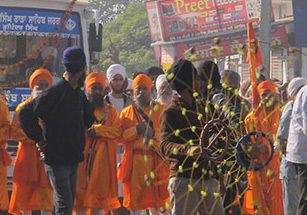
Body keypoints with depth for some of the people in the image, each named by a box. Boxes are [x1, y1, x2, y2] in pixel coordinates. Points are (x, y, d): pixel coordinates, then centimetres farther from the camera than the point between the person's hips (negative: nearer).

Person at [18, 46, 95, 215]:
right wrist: (39, 139, -12)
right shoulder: (55, 93, -14)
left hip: (73, 159, 8)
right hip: (56, 159, -8)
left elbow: (89, 117, 33)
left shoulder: (79, 94, 12)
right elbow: (25, 113, -13)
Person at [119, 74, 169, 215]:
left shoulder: (161, 109, 9)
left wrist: (154, 133, -15)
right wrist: (135, 130, -10)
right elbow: (120, 137, 6)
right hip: (134, 163, 1)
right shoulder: (127, 112, 13)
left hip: (156, 161, -1)